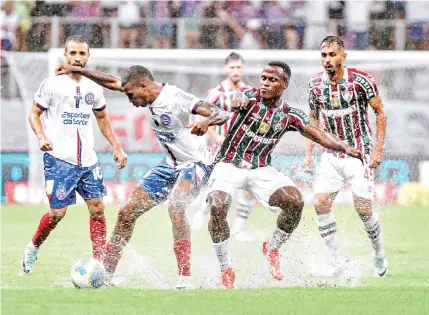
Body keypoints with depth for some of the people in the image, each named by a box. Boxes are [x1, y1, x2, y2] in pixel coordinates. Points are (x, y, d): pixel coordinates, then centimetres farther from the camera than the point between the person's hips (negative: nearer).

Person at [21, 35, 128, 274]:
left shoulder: (93, 88, 11)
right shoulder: (52, 84, -4)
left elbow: (102, 118, 24)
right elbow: (34, 114, 1)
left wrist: (116, 147, 16)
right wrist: (42, 137, -16)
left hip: (88, 160, 5)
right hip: (59, 159, -5)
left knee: (97, 207, -2)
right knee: (57, 213, -6)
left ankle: (100, 263, 3)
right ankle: (33, 248, 21)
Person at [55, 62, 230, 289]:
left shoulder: (176, 98, -25)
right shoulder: (148, 95, -1)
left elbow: (222, 115, -31)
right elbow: (113, 82, 15)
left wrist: (206, 122, -53)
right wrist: (77, 70, 15)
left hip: (195, 164, -9)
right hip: (170, 165, 9)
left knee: (175, 207, -35)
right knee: (127, 212, 5)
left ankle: (185, 278, -34)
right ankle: (106, 273, 17)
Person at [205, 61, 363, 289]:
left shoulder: (289, 116, 1)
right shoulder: (251, 97, -9)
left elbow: (319, 135, -4)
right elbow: (238, 101, -33)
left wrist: (345, 148, -22)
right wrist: (239, 102, -59)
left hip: (261, 169, 3)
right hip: (229, 165, -3)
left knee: (295, 202, -20)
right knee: (217, 208, -28)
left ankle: (272, 248, 7)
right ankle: (225, 269, -11)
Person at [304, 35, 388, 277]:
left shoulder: (361, 80, -13)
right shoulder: (316, 85, -1)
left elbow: (380, 113, -5)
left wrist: (378, 149, -10)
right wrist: (309, 153, 8)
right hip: (331, 155, 4)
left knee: (363, 209, -8)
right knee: (321, 203, -10)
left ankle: (379, 254, 19)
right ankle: (338, 263, -2)